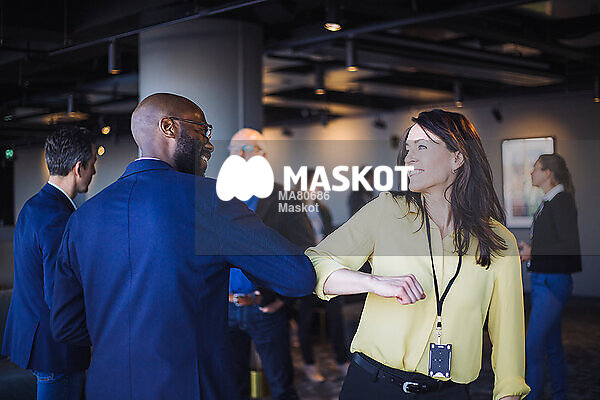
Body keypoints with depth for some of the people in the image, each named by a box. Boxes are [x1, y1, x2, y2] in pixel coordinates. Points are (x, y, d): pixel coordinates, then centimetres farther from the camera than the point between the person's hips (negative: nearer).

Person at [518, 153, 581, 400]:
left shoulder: (562, 201, -13)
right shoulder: (548, 202, 15)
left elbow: (570, 246, -19)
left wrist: (533, 253, -13)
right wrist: (527, 249, 9)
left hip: (553, 282, -10)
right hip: (541, 280, 10)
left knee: (533, 348, -9)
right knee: (552, 346, 15)